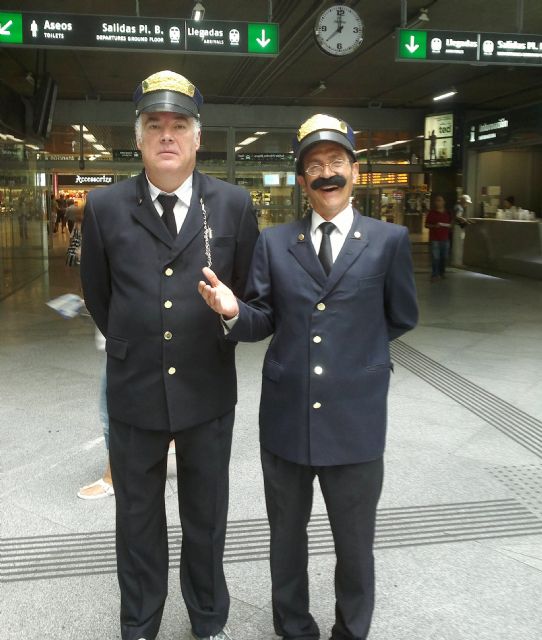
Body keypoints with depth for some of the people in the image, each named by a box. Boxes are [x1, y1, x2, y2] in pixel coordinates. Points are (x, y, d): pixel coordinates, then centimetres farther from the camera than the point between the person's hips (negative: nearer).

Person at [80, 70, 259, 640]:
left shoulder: (234, 205, -5)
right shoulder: (104, 207, -4)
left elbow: (246, 291, 6)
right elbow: (98, 294, 8)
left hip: (209, 391, 0)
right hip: (134, 390, 1)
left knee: (206, 518, 17)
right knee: (138, 520, 17)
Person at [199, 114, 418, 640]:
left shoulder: (389, 240, -3)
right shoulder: (273, 243, 3)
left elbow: (401, 318, 7)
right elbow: (263, 321, 0)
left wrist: (356, 349, 9)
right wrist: (232, 310, -19)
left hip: (356, 420, -2)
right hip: (285, 418, 2)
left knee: (355, 545, 15)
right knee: (287, 538, 20)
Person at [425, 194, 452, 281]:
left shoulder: (447, 213, 10)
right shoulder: (431, 213, -2)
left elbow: (451, 224, 19)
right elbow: (426, 225, -1)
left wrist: (449, 225, -4)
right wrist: (434, 226, -18)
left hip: (445, 238, 4)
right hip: (434, 239, -4)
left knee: (444, 257, 8)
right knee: (435, 257, -7)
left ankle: (442, 272, 24)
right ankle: (435, 275, -1)